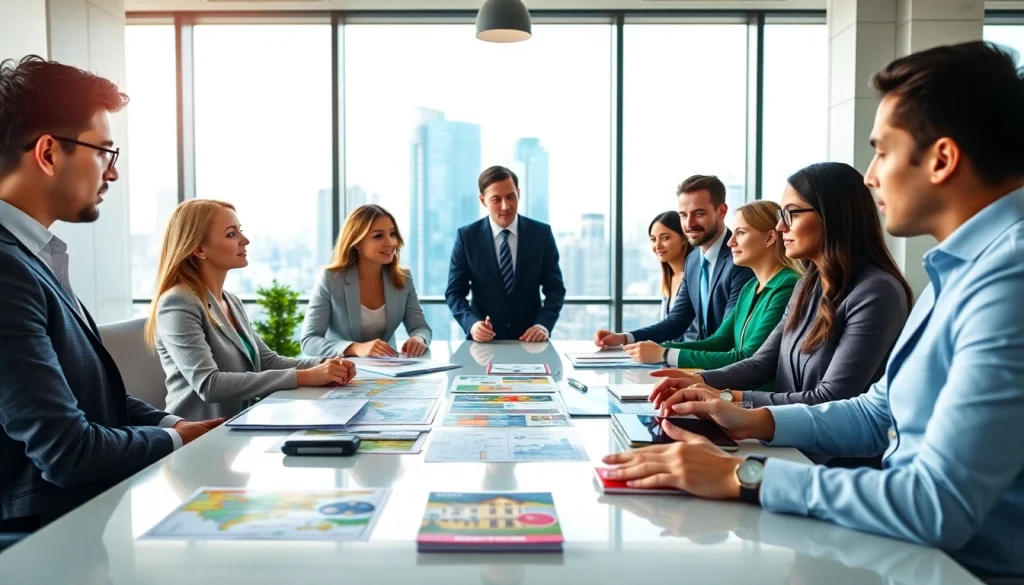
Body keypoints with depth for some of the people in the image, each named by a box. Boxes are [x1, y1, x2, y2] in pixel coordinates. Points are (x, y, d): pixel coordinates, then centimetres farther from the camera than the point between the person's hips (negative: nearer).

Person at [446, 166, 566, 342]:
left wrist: (543, 324, -13)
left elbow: (555, 288, 4)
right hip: (485, 341, -1)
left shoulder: (541, 233, 2)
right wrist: (472, 323, -17)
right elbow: (454, 292, 1)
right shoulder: (466, 236, 0)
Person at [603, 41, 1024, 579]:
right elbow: (880, 414, 15)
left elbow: (941, 507, -29)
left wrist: (743, 476, -22)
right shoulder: (966, 265, 9)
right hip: (914, 541, 8)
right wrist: (754, 422, 4)